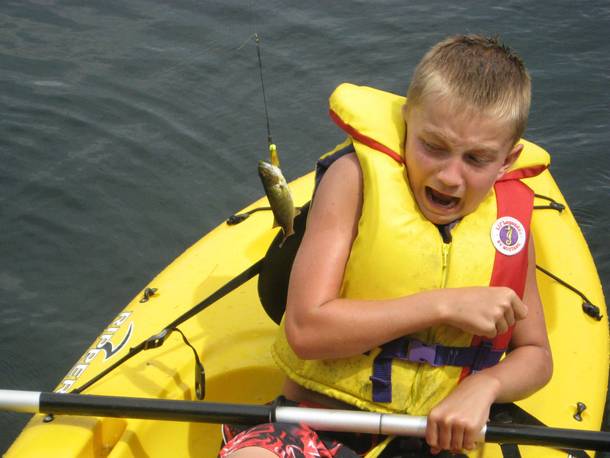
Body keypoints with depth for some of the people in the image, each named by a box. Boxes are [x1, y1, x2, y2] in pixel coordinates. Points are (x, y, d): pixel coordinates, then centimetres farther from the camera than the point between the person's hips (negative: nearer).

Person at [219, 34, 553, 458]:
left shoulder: (510, 218, 4)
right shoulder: (357, 177, -7)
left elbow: (535, 356, 14)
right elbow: (305, 330, -17)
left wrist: (483, 385, -10)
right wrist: (443, 306, -18)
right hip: (320, 423, -6)